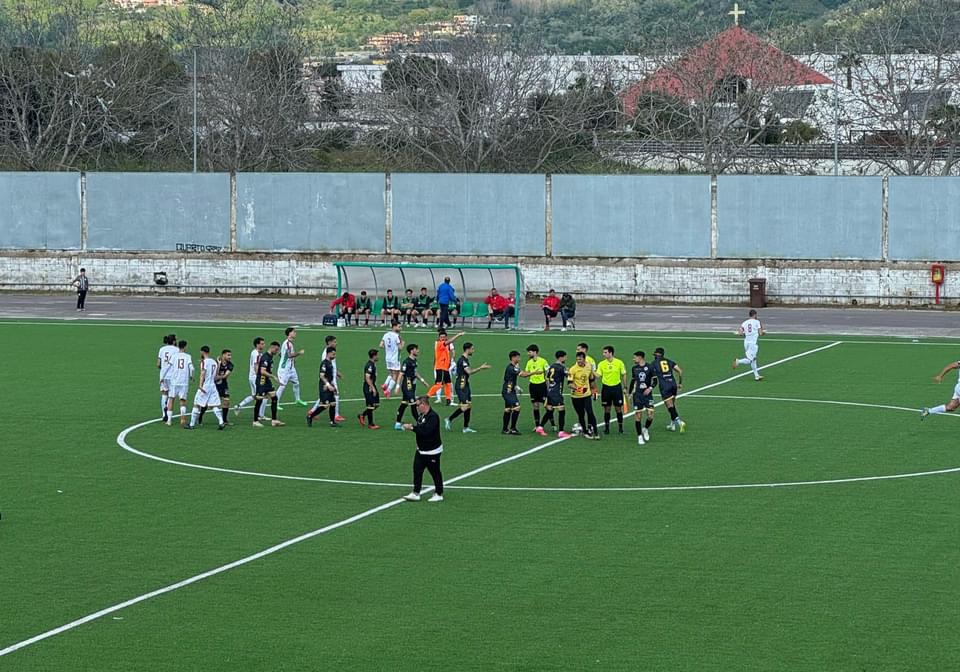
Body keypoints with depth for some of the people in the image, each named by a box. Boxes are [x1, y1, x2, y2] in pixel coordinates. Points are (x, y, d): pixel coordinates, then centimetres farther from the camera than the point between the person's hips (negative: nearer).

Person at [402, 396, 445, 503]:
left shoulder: (433, 416, -23)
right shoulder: (422, 415, 6)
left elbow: (426, 431, -31)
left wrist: (412, 427, -26)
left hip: (432, 451, -9)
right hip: (421, 450, 9)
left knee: (435, 472, 4)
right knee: (417, 470, 5)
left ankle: (439, 494, 17)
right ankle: (416, 493, 10)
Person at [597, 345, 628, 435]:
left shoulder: (619, 362, -4)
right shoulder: (601, 364, -1)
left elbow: (623, 375, 4)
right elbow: (598, 375, -4)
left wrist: (625, 387, 3)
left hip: (617, 387, -1)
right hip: (606, 388, 1)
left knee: (618, 408, 3)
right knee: (607, 408, 4)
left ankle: (620, 427, 14)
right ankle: (606, 427, 14)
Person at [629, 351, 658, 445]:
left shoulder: (650, 367, -4)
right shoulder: (634, 368, 7)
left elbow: (655, 381, -1)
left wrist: (650, 388, -18)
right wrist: (630, 393, 16)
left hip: (647, 394, -2)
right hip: (637, 395, 2)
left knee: (650, 415, -8)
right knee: (638, 415, -2)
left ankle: (645, 429, 21)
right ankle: (639, 436, 8)